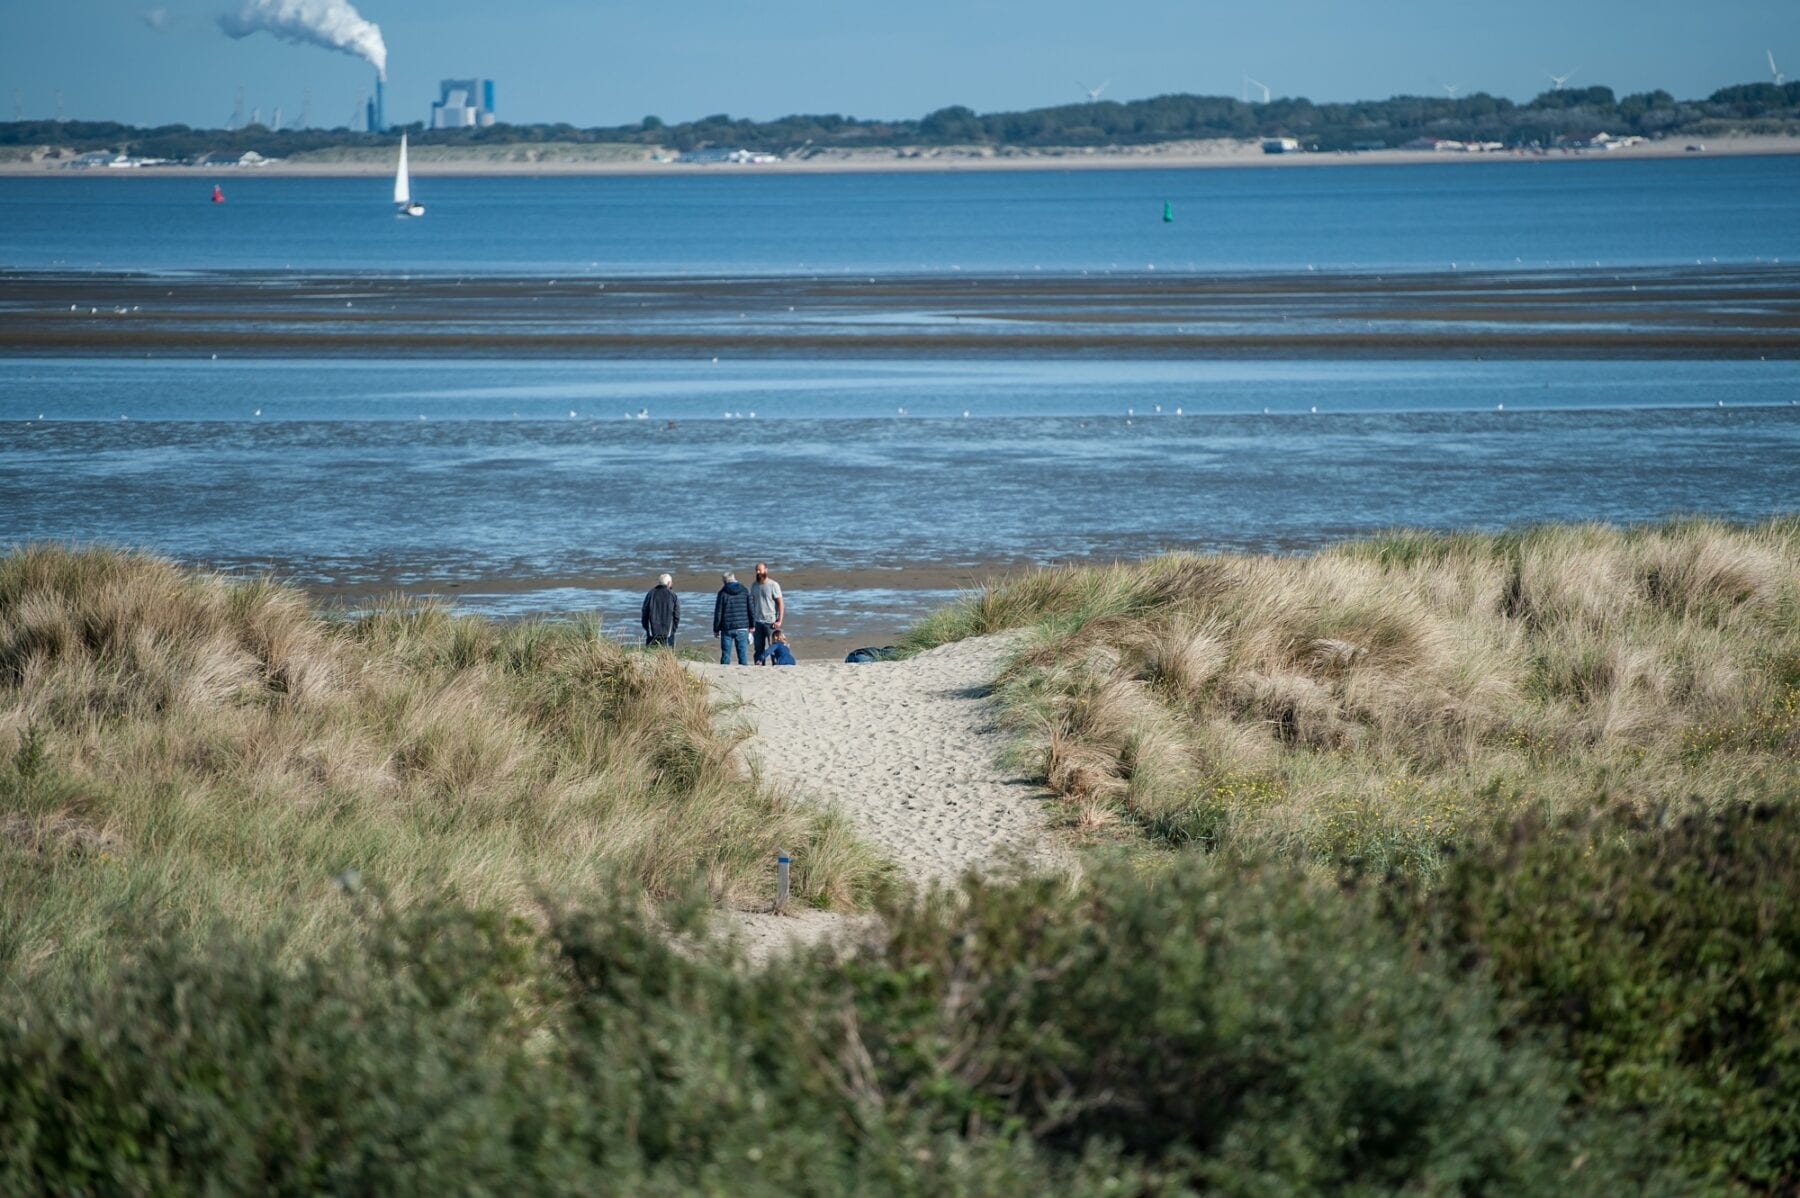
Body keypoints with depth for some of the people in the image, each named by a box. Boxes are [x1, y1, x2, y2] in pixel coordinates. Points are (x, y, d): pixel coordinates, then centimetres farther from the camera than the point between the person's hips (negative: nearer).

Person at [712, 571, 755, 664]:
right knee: (743, 653, 3)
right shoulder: (745, 591, 2)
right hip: (742, 628, 1)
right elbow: (751, 609, 5)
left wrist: (716, 629, 5)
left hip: (727, 628, -1)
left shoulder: (723, 592, -4)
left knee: (725, 654, 3)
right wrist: (752, 625, 14)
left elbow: (718, 612, -2)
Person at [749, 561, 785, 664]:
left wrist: (779, 621, -13)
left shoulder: (773, 585, -4)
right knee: (759, 647, 4)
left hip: (770, 621, -5)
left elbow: (780, 603, -6)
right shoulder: (754, 586, 12)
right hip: (757, 621, 5)